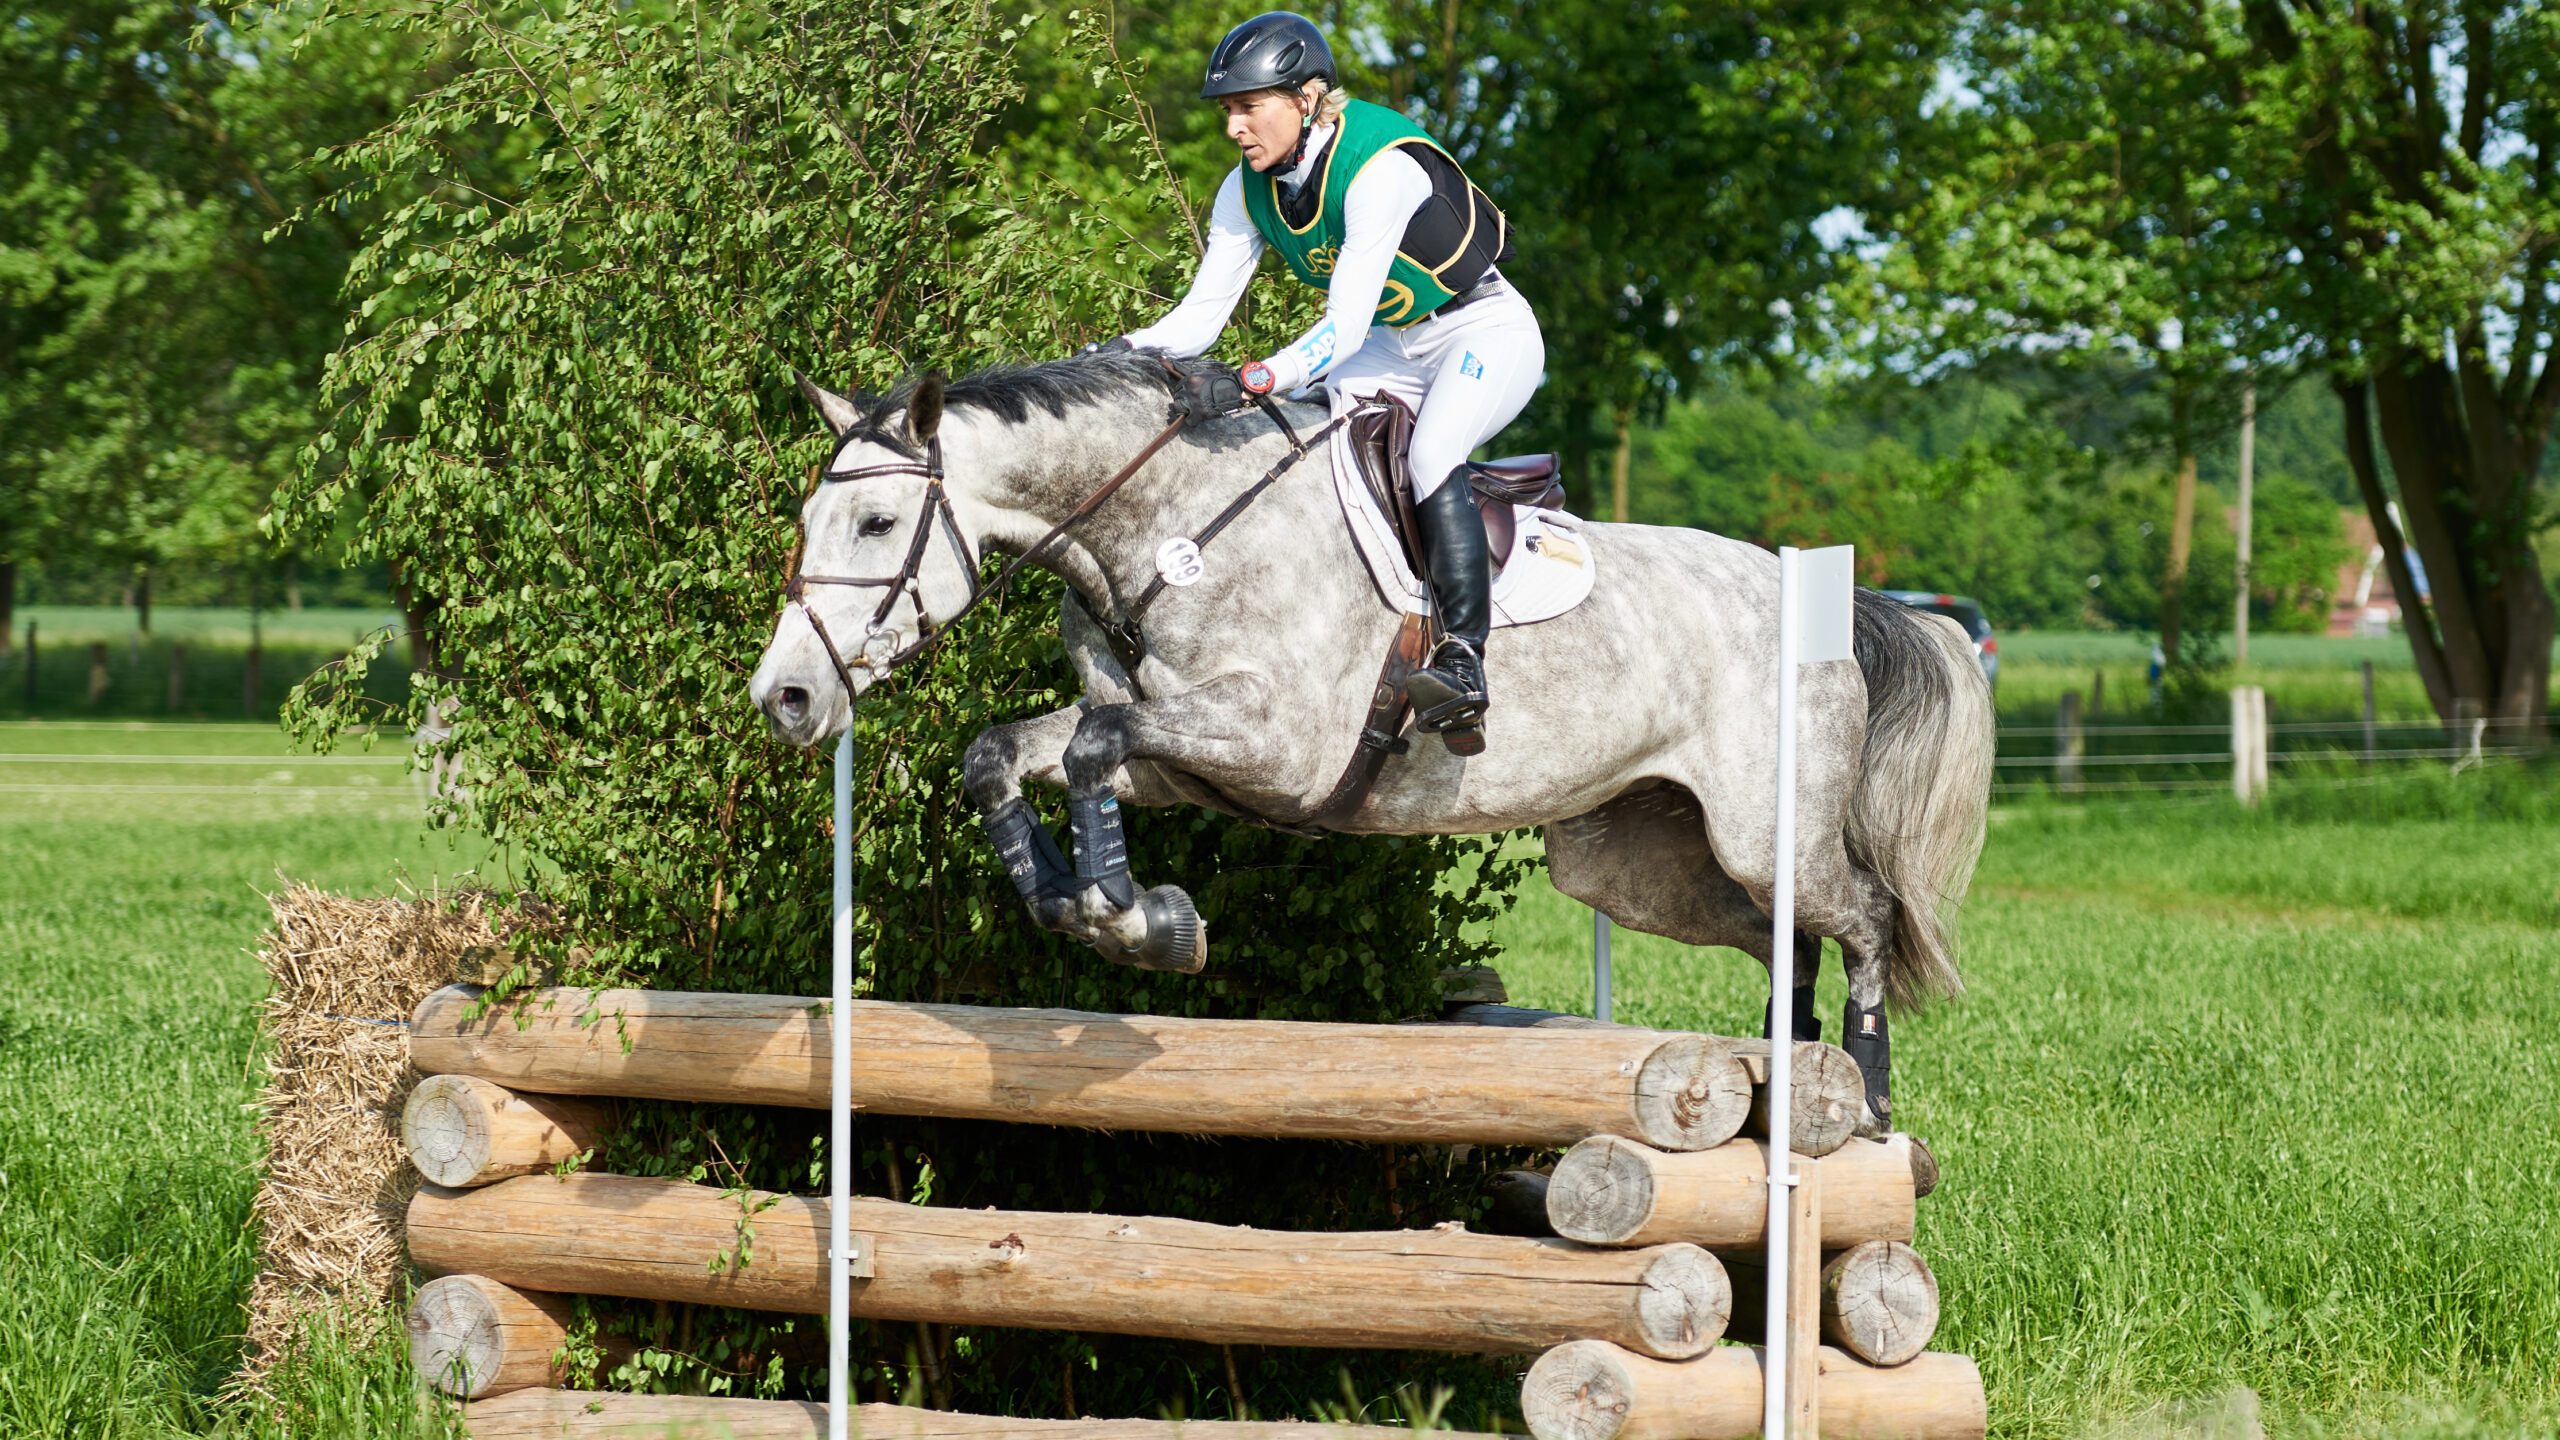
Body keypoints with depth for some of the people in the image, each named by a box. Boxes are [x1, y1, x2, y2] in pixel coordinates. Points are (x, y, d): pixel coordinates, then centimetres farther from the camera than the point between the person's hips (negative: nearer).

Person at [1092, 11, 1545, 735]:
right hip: (1396, 346, 8)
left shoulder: (1378, 169, -31)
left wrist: (1252, 380, -51)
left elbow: (1344, 327, -37)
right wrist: (1125, 352, -27)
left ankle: (1462, 662, -37)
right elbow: (1201, 316, -7)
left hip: (1488, 332, -8)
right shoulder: (1249, 189, -7)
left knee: (1430, 453, -33)